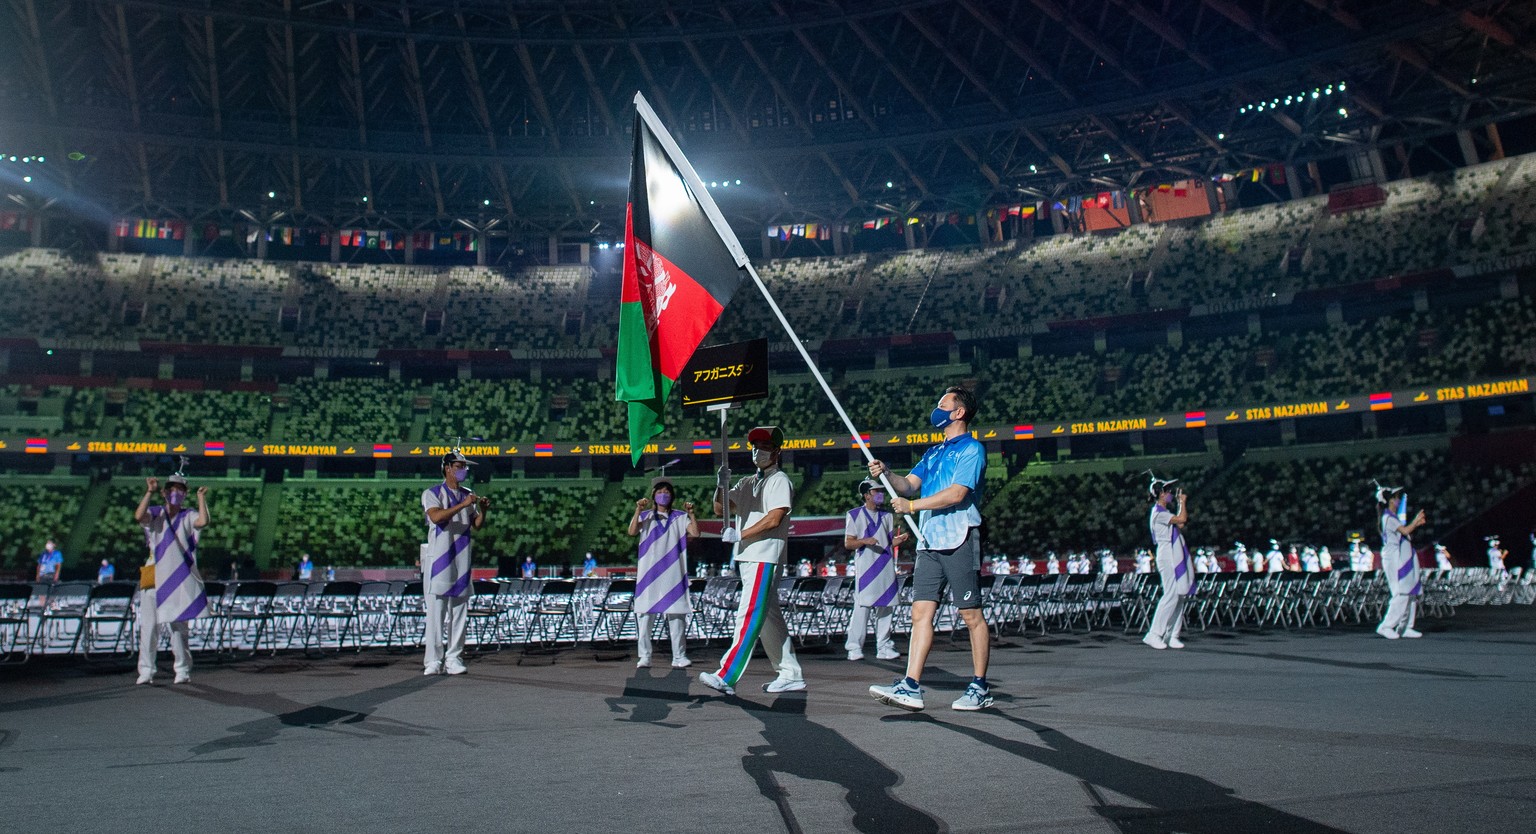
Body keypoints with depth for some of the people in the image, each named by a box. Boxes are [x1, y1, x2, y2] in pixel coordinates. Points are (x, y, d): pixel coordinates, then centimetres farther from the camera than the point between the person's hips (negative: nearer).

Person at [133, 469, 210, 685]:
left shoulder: (188, 516, 5)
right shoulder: (155, 514, 8)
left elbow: (202, 522, -18)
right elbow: (139, 516, -15)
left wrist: (201, 497, -11)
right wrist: (149, 492, -14)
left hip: (178, 580, -1)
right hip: (152, 579, 1)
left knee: (177, 626, 2)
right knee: (148, 626, 0)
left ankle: (182, 670, 8)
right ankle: (146, 671, 7)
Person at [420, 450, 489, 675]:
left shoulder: (468, 496, 15)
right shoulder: (432, 494, 0)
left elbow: (476, 526, 13)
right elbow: (437, 516, -18)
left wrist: (483, 511, -5)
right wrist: (462, 505, -23)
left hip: (462, 561, 5)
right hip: (438, 560, -5)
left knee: (459, 612, 4)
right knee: (436, 612, -6)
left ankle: (454, 659, 8)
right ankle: (434, 661, -2)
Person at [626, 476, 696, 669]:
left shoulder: (680, 517, 12)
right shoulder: (645, 516, 11)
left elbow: (695, 533, -1)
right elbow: (632, 532, -6)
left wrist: (691, 513, -8)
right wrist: (638, 510, -13)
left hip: (673, 572, 0)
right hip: (649, 572, 0)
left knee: (676, 613, -1)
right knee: (645, 613, -3)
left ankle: (679, 656, 3)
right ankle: (644, 657, 2)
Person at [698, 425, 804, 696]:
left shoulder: (780, 480, -1)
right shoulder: (747, 483, 22)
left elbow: (774, 518, -13)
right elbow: (720, 509, 15)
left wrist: (739, 534, -13)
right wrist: (721, 485, -3)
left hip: (765, 557, -8)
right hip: (746, 558, 8)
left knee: (749, 616, -14)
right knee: (769, 617, 10)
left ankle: (726, 677, -22)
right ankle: (791, 674, 17)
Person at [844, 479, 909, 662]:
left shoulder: (886, 516, 19)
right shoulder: (855, 515, 3)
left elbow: (891, 542, 20)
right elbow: (848, 543, -1)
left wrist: (899, 540, -3)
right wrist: (864, 541, -19)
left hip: (886, 568, 5)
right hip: (865, 568, -5)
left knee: (885, 607, 5)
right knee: (863, 606, -11)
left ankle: (884, 647, 12)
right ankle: (854, 647, -7)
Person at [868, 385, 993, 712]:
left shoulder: (971, 449, -4)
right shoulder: (933, 453, 22)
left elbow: (957, 493, -15)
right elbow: (910, 485, 16)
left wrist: (911, 505, -11)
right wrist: (886, 474, -3)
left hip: (959, 541, -7)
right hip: (929, 542, 8)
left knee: (971, 615, 0)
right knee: (921, 612, -1)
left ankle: (980, 688, 10)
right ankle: (911, 687, -4)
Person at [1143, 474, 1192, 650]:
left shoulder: (1165, 512, 19)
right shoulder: (1158, 512, -12)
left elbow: (1181, 525, 14)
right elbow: (1182, 519, -19)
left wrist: (1180, 504, 17)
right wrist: (1183, 502, -2)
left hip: (1176, 556, 10)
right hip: (1167, 556, -10)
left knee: (1180, 595, 6)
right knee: (1171, 595, -13)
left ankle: (1172, 635, 9)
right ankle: (1154, 634, -11)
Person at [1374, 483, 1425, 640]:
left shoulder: (1395, 517, 19)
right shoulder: (1388, 518, -10)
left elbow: (1407, 534, 21)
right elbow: (1406, 530, -19)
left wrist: (1416, 524, 10)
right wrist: (1416, 521, -4)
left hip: (1404, 560, 10)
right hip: (1395, 560, -10)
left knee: (1411, 594, 8)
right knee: (1401, 595, -14)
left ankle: (1405, 628, 12)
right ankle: (1386, 626, -11)